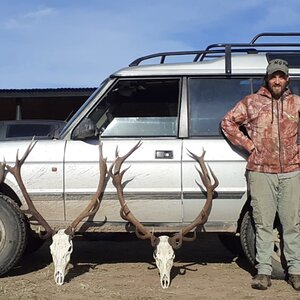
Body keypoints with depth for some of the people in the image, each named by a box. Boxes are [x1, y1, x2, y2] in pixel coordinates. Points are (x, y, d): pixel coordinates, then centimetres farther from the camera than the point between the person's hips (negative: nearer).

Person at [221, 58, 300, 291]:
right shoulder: (251, 102, 5)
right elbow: (228, 122, 9)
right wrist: (247, 144, 2)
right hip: (261, 172, -1)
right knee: (263, 224, 1)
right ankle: (264, 271, 8)